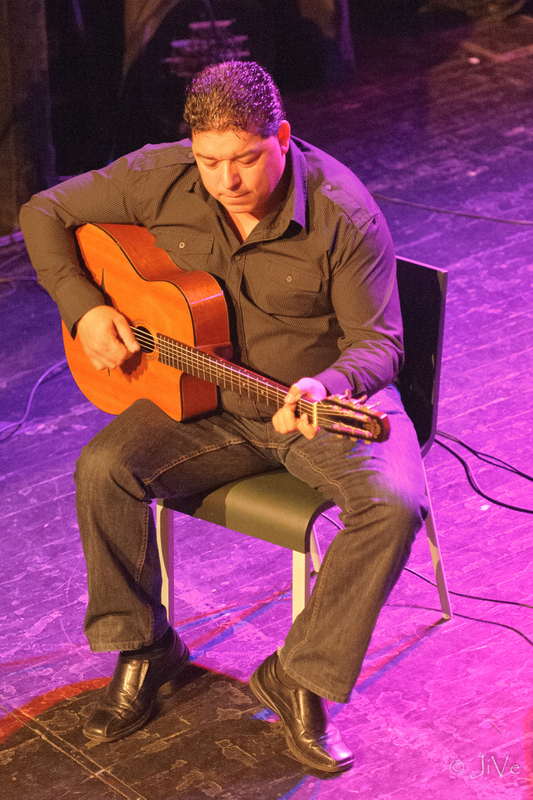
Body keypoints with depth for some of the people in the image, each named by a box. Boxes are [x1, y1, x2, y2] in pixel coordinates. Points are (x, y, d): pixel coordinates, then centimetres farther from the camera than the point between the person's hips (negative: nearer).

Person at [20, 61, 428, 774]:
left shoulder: (341, 212, -20)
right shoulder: (159, 178, -10)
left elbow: (377, 340, -16)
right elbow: (46, 213, 3)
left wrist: (327, 387, -38)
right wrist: (84, 309, -11)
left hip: (327, 398, -2)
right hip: (201, 397, 3)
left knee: (394, 505, -28)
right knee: (104, 468, -21)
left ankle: (299, 676, -10)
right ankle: (144, 648, 0)